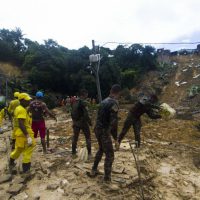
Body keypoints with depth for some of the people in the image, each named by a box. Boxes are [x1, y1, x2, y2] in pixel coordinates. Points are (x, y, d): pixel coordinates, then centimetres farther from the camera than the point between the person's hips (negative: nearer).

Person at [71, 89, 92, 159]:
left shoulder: (73, 102, 5)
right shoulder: (83, 102, -18)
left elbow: (72, 112, 12)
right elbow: (86, 114, -20)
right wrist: (89, 122, -8)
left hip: (75, 122, 6)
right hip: (83, 122, -6)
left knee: (75, 137, 16)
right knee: (88, 138, 7)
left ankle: (73, 153, 25)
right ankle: (89, 154, 10)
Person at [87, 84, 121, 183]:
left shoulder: (104, 101, 9)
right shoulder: (114, 103, -17)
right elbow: (114, 121, -19)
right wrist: (116, 136, -11)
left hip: (97, 129, 9)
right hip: (104, 131, -8)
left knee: (101, 149, 27)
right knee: (109, 154, 7)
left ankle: (93, 171, 37)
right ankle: (107, 178, 20)